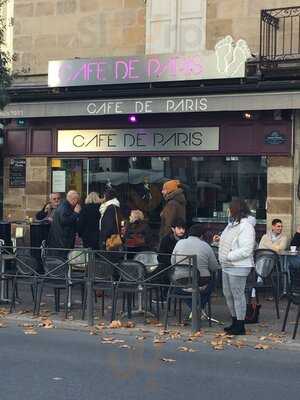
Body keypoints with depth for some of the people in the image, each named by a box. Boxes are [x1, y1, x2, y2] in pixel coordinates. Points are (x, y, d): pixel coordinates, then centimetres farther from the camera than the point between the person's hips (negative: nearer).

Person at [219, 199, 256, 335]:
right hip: (227, 266, 10)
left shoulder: (246, 226, -16)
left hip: (238, 267, -10)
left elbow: (246, 250, -22)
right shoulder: (232, 224, 14)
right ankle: (235, 322, 29)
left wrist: (229, 256, -21)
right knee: (228, 294, 16)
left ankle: (240, 326, 7)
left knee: (238, 295, -3)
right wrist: (219, 240, 8)